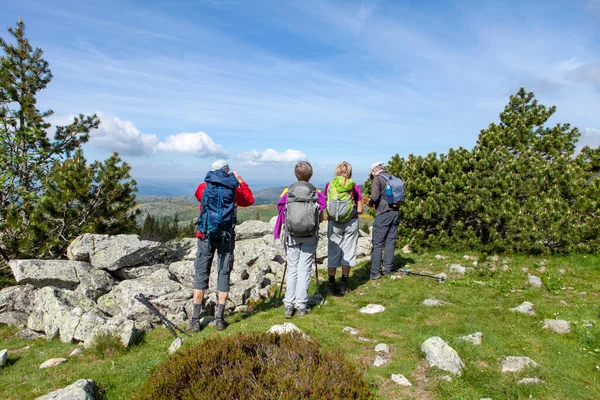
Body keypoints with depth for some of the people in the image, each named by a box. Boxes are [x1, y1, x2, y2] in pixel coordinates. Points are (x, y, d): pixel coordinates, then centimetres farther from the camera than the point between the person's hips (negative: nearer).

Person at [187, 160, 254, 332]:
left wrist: (211, 181, 29)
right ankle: (219, 319, 10)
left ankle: (195, 320, 8)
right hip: (226, 236, 0)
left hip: (205, 235, 1)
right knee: (223, 275, 7)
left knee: (201, 275, 6)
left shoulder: (203, 187, 1)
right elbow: (249, 200, 15)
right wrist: (240, 180, 21)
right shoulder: (233, 188, -1)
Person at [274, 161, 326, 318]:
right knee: (304, 270, 4)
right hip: (310, 237, -1)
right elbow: (321, 218, 0)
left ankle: (289, 305, 9)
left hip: (291, 235, 1)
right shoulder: (316, 193, -3)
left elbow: (282, 215, 1)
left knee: (292, 269, 9)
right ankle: (301, 306, 7)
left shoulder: (287, 192, -2)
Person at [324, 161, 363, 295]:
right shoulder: (354, 187, -3)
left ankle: (331, 284, 12)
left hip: (333, 223, 0)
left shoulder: (329, 185, -1)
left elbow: (325, 206, 2)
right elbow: (360, 210, -2)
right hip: (351, 223, 0)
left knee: (333, 253, 9)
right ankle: (344, 284, 14)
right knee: (348, 252, 9)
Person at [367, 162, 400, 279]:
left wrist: (370, 202, 2)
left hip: (383, 214, -6)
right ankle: (387, 269, 18)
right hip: (395, 213, 6)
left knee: (377, 244, -1)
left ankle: (375, 272, 0)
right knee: (390, 242, 12)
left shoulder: (378, 178, -7)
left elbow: (375, 196, -18)